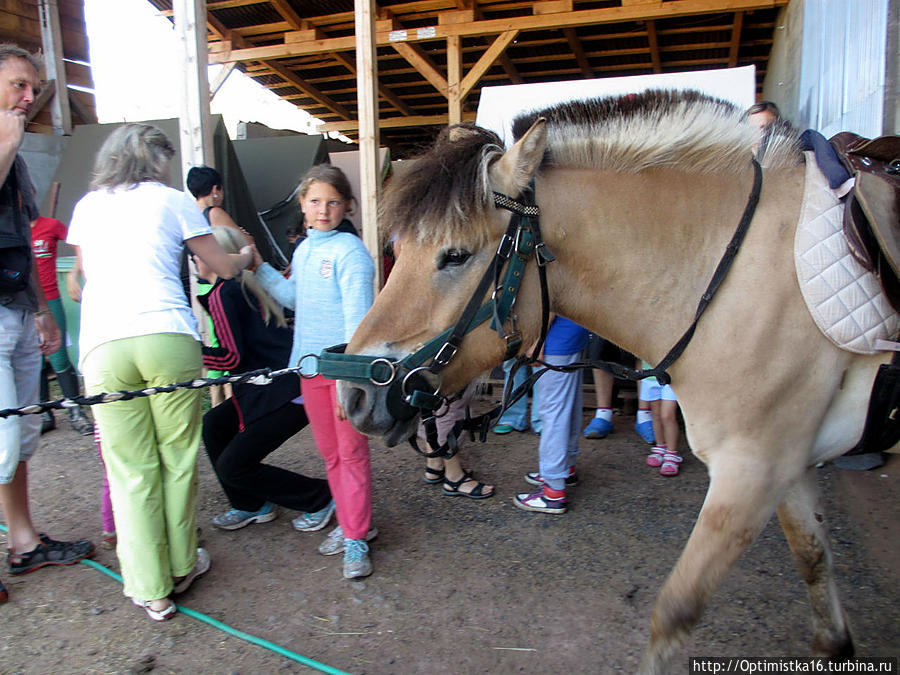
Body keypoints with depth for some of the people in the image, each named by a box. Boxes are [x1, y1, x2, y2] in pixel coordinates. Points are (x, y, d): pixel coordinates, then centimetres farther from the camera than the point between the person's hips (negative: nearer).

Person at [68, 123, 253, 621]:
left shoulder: (86, 207, 20)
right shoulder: (171, 201, 12)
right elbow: (223, 268, 15)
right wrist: (247, 256, 37)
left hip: (103, 345, 2)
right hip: (168, 337, -2)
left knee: (131, 471, 6)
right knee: (178, 460, 11)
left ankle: (151, 589, 14)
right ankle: (181, 566, 25)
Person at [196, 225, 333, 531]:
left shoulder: (222, 294, -10)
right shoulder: (244, 286, 17)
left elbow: (233, 357, -15)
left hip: (287, 392, -10)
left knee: (232, 466, -2)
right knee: (213, 425, 16)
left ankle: (321, 498, 9)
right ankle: (252, 505, 26)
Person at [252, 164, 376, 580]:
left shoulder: (349, 251, -12)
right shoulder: (304, 250, 12)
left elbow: (357, 318, -17)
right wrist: (259, 267, 20)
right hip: (311, 366, 8)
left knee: (352, 451, 2)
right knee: (329, 452, 15)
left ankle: (356, 540, 13)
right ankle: (348, 525, 31)